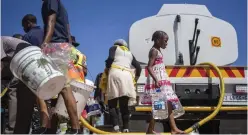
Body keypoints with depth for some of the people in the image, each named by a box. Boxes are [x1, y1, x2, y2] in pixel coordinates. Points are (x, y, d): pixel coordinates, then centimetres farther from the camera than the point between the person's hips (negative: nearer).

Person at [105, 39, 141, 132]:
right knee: (124, 105, 4)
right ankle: (126, 128, -9)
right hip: (127, 76, 4)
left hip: (115, 73, -3)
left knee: (112, 104, -3)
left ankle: (116, 126, -21)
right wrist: (136, 78, 31)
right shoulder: (130, 53, 31)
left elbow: (111, 58, 0)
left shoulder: (114, 48, 20)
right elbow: (138, 67, 22)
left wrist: (107, 68, 13)